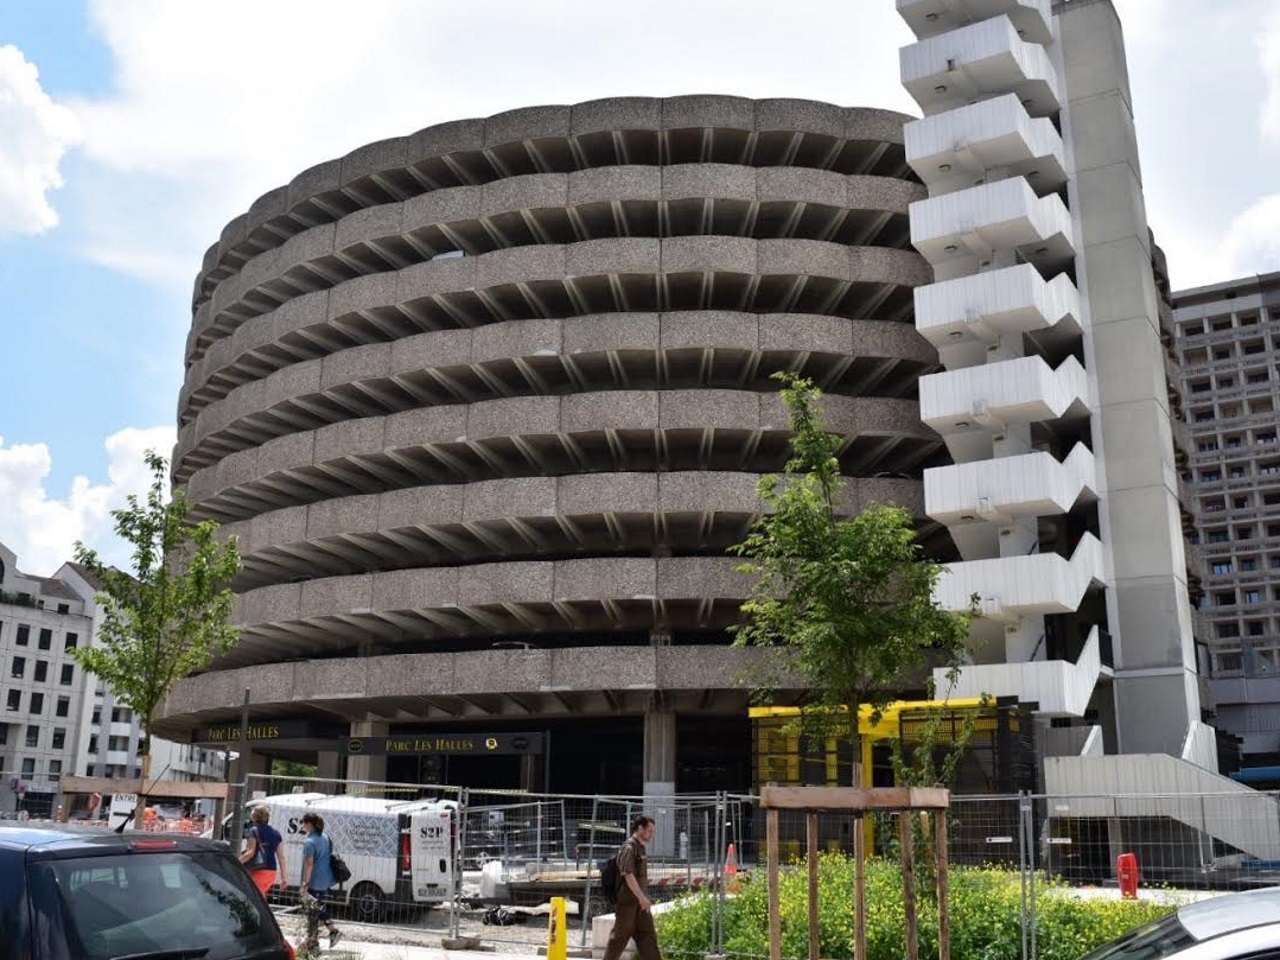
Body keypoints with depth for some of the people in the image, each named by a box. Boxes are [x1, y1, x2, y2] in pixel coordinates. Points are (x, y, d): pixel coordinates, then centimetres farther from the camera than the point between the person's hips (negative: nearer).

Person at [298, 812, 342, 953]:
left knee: (312, 914, 1)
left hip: (313, 883, -8)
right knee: (320, 908, 23)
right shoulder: (325, 838, 10)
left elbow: (309, 864, -22)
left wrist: (305, 883, -21)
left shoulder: (310, 842, -17)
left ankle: (313, 946, 7)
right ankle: (334, 930, 12)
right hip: (325, 882, 8)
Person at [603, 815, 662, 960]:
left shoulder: (640, 848, 14)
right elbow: (628, 874, -23)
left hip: (639, 901, 9)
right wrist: (642, 897, -27)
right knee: (620, 936, 0)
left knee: (647, 934, 4)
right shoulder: (629, 848, -14)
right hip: (628, 901, -9)